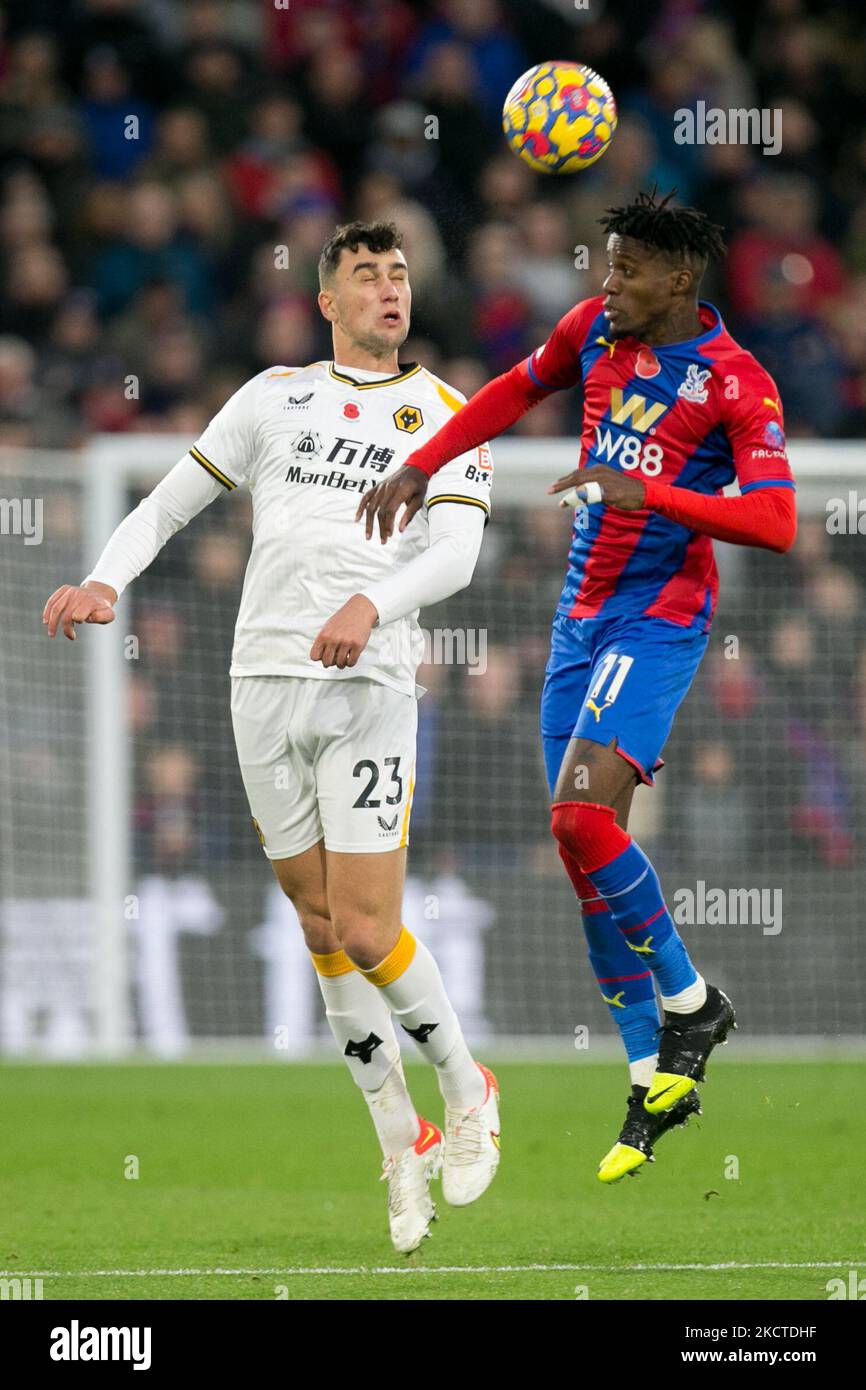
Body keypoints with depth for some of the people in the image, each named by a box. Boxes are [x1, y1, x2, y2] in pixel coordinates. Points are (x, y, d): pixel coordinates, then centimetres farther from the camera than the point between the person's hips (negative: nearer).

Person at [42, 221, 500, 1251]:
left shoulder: (443, 413, 7)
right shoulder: (275, 396, 14)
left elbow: (455, 551, -7)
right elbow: (169, 501, 16)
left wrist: (372, 603, -26)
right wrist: (104, 580, -2)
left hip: (369, 685, -3)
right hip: (264, 678, 3)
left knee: (366, 931, -11)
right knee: (321, 927, 4)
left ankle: (465, 1091, 12)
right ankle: (401, 1141, 14)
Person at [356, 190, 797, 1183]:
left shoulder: (736, 385, -14)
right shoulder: (594, 329, 5)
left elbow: (775, 523, -23)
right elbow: (516, 390, 23)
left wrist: (651, 494, -32)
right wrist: (420, 467, 17)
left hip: (658, 615, -7)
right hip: (583, 612, 7)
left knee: (582, 814, -23)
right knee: (584, 841, 4)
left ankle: (688, 1002, -3)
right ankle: (654, 1082, 10)